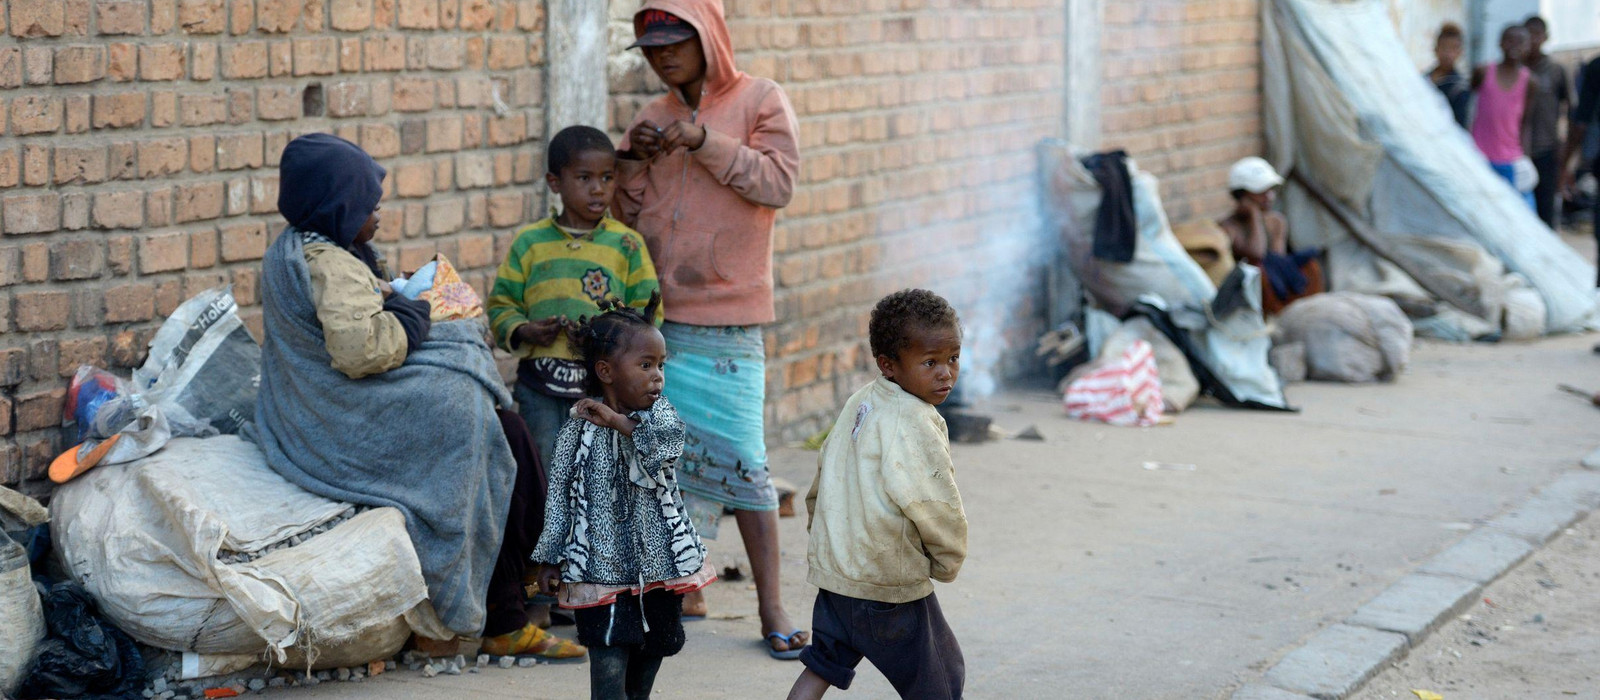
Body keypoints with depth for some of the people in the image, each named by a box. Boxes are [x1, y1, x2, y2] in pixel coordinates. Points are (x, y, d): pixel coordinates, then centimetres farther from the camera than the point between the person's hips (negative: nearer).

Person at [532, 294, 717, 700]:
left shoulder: (658, 412, -1)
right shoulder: (578, 432, -7)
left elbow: (669, 435, -25)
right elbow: (560, 497, -1)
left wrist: (617, 420, -27)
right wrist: (550, 559, -1)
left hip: (660, 564, 4)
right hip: (601, 571, -3)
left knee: (649, 655, 17)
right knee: (609, 667, -9)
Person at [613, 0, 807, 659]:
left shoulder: (759, 100, 0)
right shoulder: (655, 116, 13)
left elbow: (778, 181, -12)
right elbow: (627, 212, 14)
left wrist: (704, 141, -17)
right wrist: (633, 160, -4)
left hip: (726, 315, -5)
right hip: (657, 311, 5)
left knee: (738, 456, -7)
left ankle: (771, 607, -1)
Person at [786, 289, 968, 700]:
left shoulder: (859, 404, 8)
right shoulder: (913, 426, -20)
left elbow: (822, 477, 17)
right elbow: (935, 507, -21)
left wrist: (826, 536, 28)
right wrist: (948, 562, -4)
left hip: (834, 570, 8)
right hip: (889, 584, -8)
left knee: (824, 664, 19)